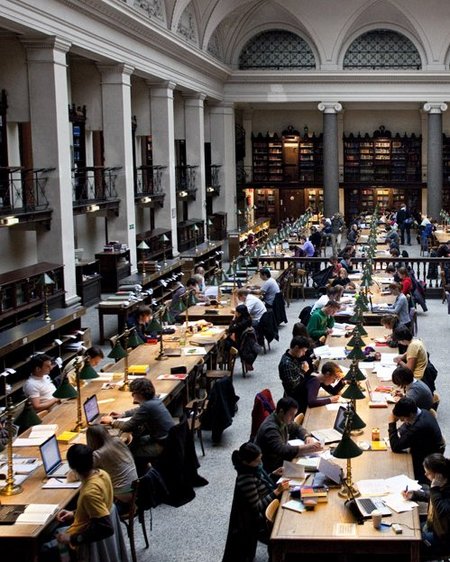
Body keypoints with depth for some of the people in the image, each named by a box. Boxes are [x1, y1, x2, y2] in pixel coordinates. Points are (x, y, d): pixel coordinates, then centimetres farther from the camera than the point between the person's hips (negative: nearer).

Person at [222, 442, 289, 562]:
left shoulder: (253, 468, -4)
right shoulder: (246, 479, -29)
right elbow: (257, 506, -24)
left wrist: (274, 474, -1)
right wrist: (277, 491, -24)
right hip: (258, 522, -8)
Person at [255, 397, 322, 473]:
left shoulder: (283, 420, 0)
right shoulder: (270, 429, -28)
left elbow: (297, 428, 17)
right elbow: (283, 451, -39)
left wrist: (307, 437, -5)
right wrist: (308, 448, -39)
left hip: (281, 460, 9)